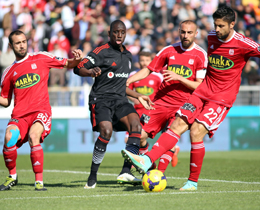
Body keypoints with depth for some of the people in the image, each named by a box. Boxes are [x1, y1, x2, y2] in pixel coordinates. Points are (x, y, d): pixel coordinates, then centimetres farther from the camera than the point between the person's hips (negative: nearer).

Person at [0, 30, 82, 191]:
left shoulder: (41, 59, 10)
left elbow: (67, 64, 16)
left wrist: (77, 59, -5)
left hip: (41, 111, -2)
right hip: (19, 115, 2)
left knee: (33, 135, -33)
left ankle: (39, 181, -25)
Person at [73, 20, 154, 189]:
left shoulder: (128, 56, 20)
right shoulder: (101, 52, -2)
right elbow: (79, 68, -9)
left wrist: (139, 96, 28)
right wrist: (91, 71, -29)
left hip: (120, 99, 6)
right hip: (101, 99, -6)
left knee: (136, 125, -21)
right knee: (106, 131, -27)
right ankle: (93, 176, -12)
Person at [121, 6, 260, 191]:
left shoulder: (242, 44, -11)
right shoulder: (211, 37, 7)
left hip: (223, 97, -5)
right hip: (204, 90, 5)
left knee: (196, 131, -18)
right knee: (178, 124, -10)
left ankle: (193, 181, -5)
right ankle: (147, 160, -17)